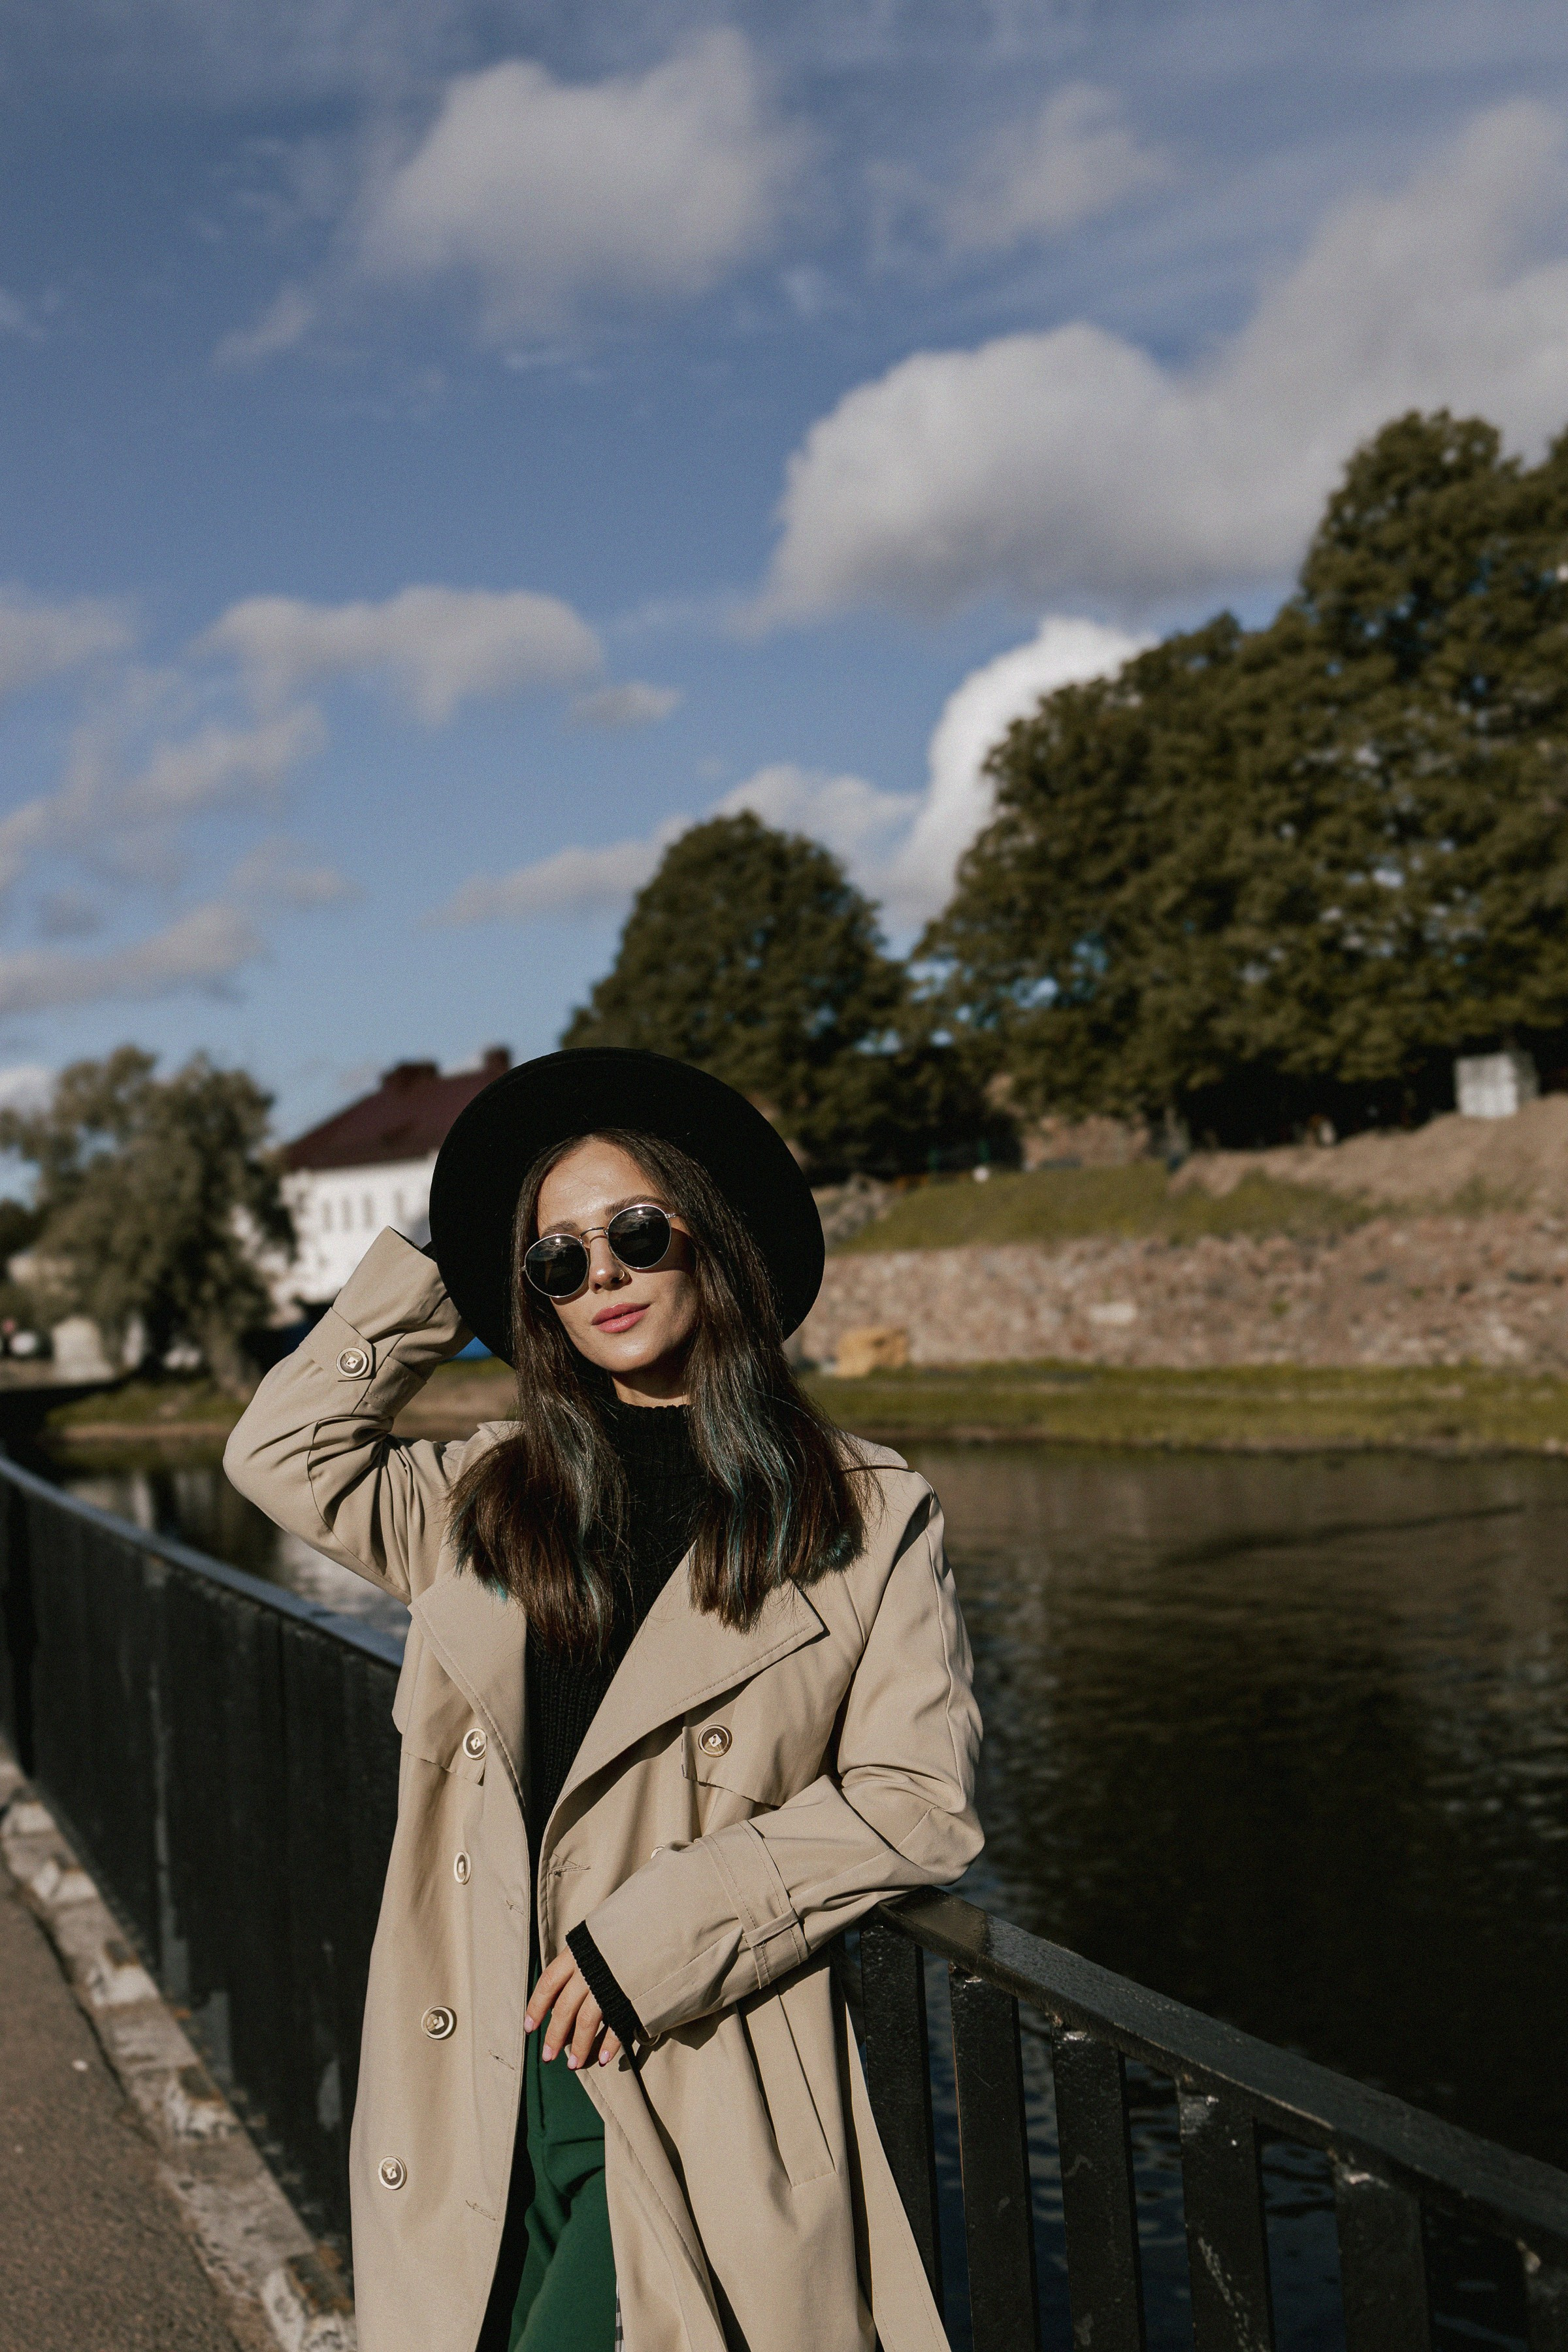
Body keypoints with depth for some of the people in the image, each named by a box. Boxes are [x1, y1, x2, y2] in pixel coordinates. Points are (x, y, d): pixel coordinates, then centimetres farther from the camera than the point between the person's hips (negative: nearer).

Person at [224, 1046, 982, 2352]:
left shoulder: (868, 1514, 0)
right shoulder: (487, 1498, 12)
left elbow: (917, 1797, -5)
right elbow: (282, 1448, 17)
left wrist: (657, 1929, -12)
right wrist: (437, 1273, 14)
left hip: (694, 2093, -3)